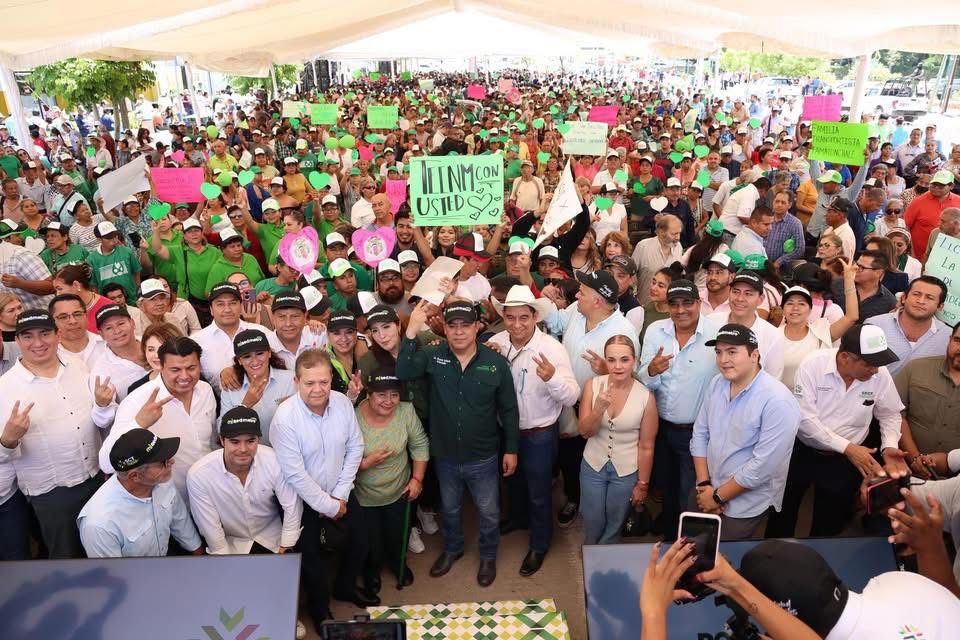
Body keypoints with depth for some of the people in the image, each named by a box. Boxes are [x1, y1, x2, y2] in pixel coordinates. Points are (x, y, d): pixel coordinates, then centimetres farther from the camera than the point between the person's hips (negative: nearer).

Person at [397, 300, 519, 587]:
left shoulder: (495, 362, -15)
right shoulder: (432, 356, -12)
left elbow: (509, 410, -6)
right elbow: (402, 373, -29)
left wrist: (511, 449, -3)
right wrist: (411, 332, -37)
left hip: (483, 457, -1)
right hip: (445, 455, 2)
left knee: (489, 512, 19)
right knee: (450, 508, 26)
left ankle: (488, 556, 47)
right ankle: (452, 549, 54)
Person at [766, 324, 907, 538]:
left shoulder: (880, 375, -12)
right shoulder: (813, 365, -21)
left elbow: (890, 415, 5)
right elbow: (805, 419, -23)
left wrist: (889, 446, -12)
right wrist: (847, 447, -25)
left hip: (844, 461, 2)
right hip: (800, 451, -2)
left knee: (829, 527, 19)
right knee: (783, 515, 15)